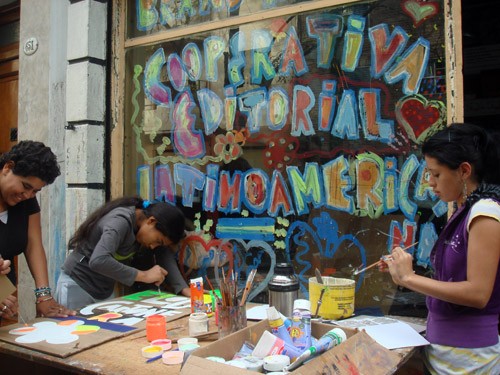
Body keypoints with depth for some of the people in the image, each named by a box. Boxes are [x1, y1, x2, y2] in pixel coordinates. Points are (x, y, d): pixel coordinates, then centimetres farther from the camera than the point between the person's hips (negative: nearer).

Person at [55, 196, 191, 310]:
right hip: (77, 287, -7)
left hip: (104, 291, 7)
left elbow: (165, 253, -6)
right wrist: (143, 275, -36)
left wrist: (184, 289, -18)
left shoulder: (143, 223, -6)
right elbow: (98, 261, -42)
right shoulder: (121, 221, -29)